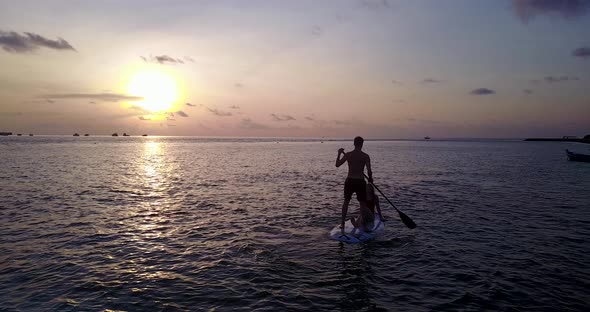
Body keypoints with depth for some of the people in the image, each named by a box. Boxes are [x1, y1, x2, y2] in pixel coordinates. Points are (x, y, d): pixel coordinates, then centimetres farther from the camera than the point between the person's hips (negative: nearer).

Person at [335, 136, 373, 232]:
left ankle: (342, 222, 22)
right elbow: (369, 171, -9)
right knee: (362, 203, 10)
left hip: (349, 181, 2)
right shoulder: (365, 156, -6)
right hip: (360, 182, -2)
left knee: (346, 201, 19)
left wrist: (339, 154, 16)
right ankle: (362, 223, 3)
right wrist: (370, 179, 12)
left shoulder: (348, 155, -4)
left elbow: (337, 164, 3)